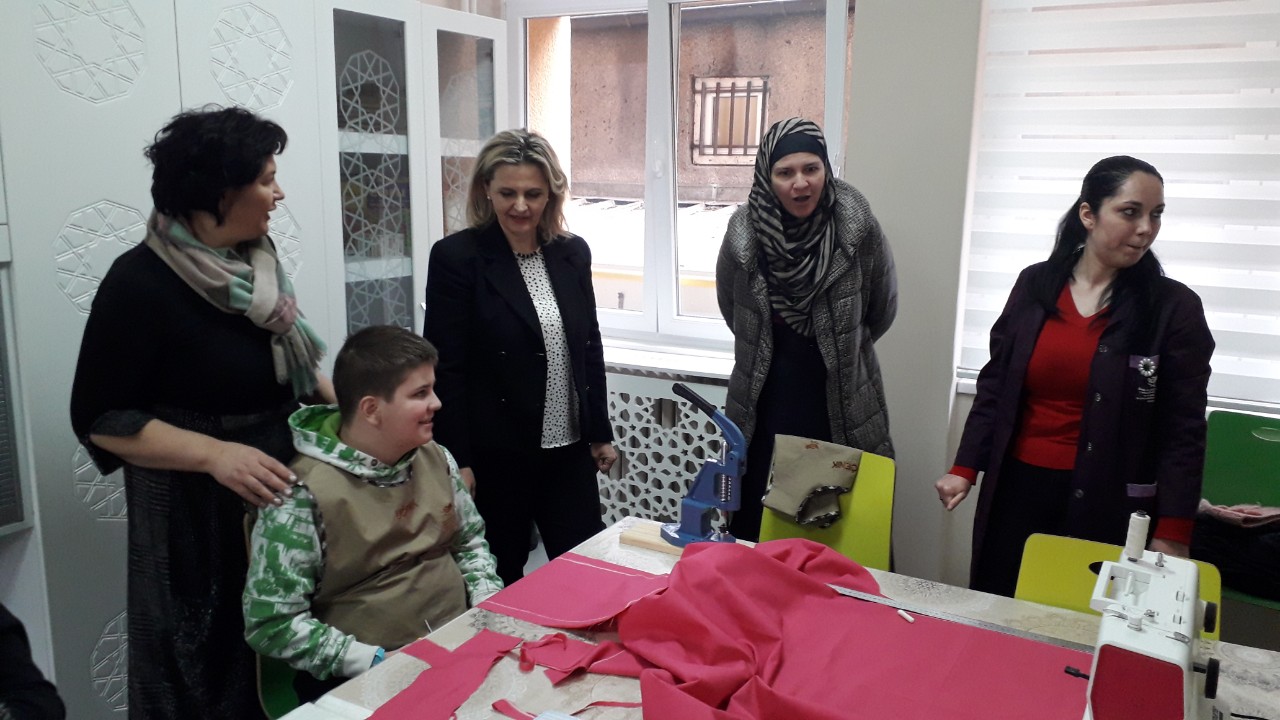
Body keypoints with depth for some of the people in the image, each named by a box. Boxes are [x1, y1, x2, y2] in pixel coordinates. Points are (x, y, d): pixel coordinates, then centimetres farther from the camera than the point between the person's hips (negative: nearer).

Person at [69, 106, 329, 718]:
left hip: (279, 496, 6)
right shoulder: (141, 282, -17)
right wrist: (215, 453, -26)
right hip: (195, 513, -6)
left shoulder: (256, 262, 3)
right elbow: (100, 419, -15)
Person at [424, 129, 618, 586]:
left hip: (569, 449, 4)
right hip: (494, 456, -4)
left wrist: (600, 433, 12)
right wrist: (457, 461, -12)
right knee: (500, 580, 12)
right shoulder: (455, 257, -10)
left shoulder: (573, 253, 5)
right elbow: (446, 367, -11)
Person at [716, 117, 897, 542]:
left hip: (841, 398, -1)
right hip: (767, 398, 1)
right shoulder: (745, 229, -11)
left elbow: (882, 307, 3)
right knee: (757, 522, 10)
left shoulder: (856, 223, -14)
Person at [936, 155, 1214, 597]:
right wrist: (964, 468, 1)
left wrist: (1172, 536, -7)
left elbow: (1183, 430, -3)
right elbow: (994, 385, 8)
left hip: (1106, 505, -2)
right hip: (1017, 490, 3)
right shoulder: (1035, 284, 3)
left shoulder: (1174, 308, -3)